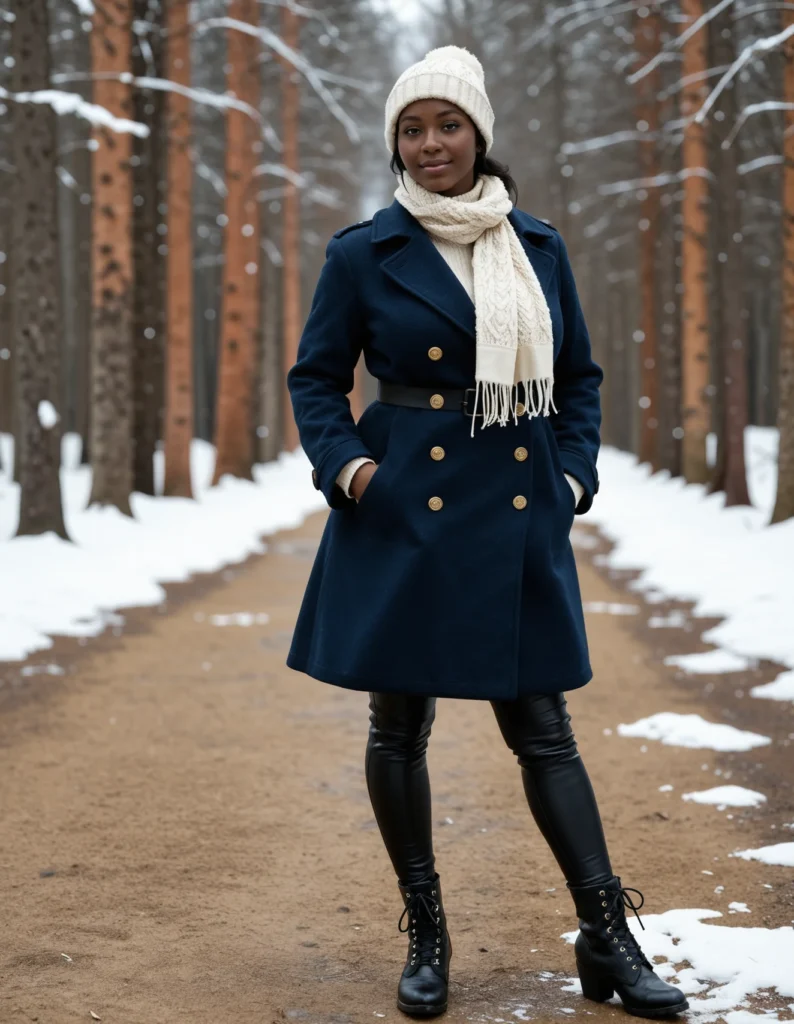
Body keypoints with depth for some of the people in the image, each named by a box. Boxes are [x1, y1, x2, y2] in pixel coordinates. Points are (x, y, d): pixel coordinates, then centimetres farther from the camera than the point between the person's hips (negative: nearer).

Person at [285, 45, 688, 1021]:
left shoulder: (538, 246, 8)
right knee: (398, 728, 5)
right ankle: (425, 935, 20)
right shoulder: (363, 253, 0)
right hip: (403, 515, -1)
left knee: (542, 727, 4)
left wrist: (575, 475, 4)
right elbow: (315, 378, 6)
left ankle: (608, 939, 9)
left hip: (519, 520, 2)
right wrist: (345, 465, -9)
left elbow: (577, 375, 16)